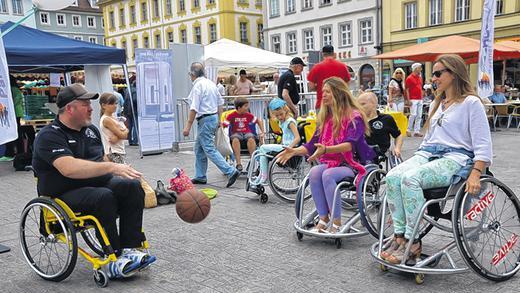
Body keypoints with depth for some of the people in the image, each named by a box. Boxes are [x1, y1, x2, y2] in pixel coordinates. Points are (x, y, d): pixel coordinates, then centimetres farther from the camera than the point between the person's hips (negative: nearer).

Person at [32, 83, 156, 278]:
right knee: (104, 197, -35)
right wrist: (112, 167, -34)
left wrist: (121, 172, 8)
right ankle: (112, 261, -26)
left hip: (98, 184, 7)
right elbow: (69, 168, -29)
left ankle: (129, 249, -21)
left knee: (132, 186, -19)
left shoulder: (91, 130, 15)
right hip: (65, 195, -7)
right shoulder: (50, 136, -12)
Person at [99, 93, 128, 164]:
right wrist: (125, 131, 5)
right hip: (113, 153, -9)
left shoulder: (113, 118, 12)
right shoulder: (106, 119, -13)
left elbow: (125, 135, 3)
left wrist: (117, 137, -16)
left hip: (120, 151, 9)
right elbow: (122, 135, -16)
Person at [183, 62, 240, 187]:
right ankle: (200, 176, 22)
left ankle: (231, 172, -14)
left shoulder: (198, 85, -15)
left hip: (205, 120, -10)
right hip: (214, 118, 10)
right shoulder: (210, 83, 12)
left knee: (210, 149, -8)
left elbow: (194, 108, -19)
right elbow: (220, 102, 16)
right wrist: (218, 119, 23)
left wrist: (188, 126, -17)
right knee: (199, 148, 17)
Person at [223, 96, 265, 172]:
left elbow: (259, 121, 15)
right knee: (235, 140, -37)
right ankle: (238, 163, -36)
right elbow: (223, 125, -7)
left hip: (247, 132, 2)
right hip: (236, 133, -2)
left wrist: (262, 132, 7)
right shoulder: (232, 116, -3)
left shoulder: (248, 115, 4)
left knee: (251, 139, -34)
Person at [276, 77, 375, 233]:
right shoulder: (324, 117, 13)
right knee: (314, 172, -27)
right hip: (330, 162, 5)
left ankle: (336, 222, -25)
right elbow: (312, 144, 12)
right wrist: (294, 151, -5)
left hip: (352, 164, -5)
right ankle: (323, 218, -21)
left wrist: (325, 149, -37)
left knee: (328, 175, -34)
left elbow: (349, 145, -22)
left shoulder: (354, 116, -7)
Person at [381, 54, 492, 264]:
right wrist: (416, 161, 17)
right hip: (428, 154, 7)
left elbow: (483, 145, -5)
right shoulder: (436, 104, 26)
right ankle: (399, 236, -23)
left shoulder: (471, 102, 2)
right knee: (392, 176, -24)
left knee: (410, 179, -34)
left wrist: (475, 174, -18)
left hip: (456, 158, -7)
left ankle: (412, 242, -25)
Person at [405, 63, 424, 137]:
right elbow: (407, 90, -8)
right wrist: (408, 100, -14)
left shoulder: (420, 78, 14)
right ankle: (409, 130, 4)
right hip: (413, 100, -7)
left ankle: (416, 131, 9)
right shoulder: (409, 78, -6)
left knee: (419, 116, 5)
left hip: (420, 100, 7)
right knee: (413, 115, -11)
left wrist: (422, 97, 14)